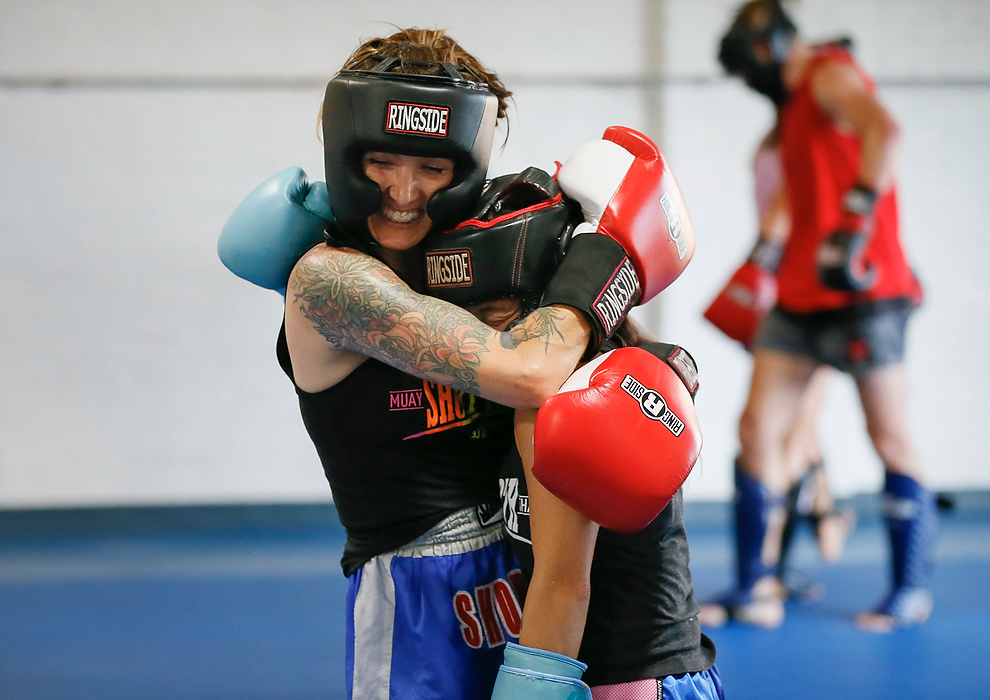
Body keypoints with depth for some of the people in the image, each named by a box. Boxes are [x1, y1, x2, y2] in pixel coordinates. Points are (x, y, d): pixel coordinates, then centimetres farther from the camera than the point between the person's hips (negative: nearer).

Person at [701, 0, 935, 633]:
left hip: (860, 294, -9)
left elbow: (883, 129, -27)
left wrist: (856, 221, -33)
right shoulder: (798, 102, 21)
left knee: (891, 439, 0)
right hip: (802, 296, 9)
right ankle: (753, 583, 10)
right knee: (758, 428, 3)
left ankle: (912, 589, 9)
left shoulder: (831, 76, -7)